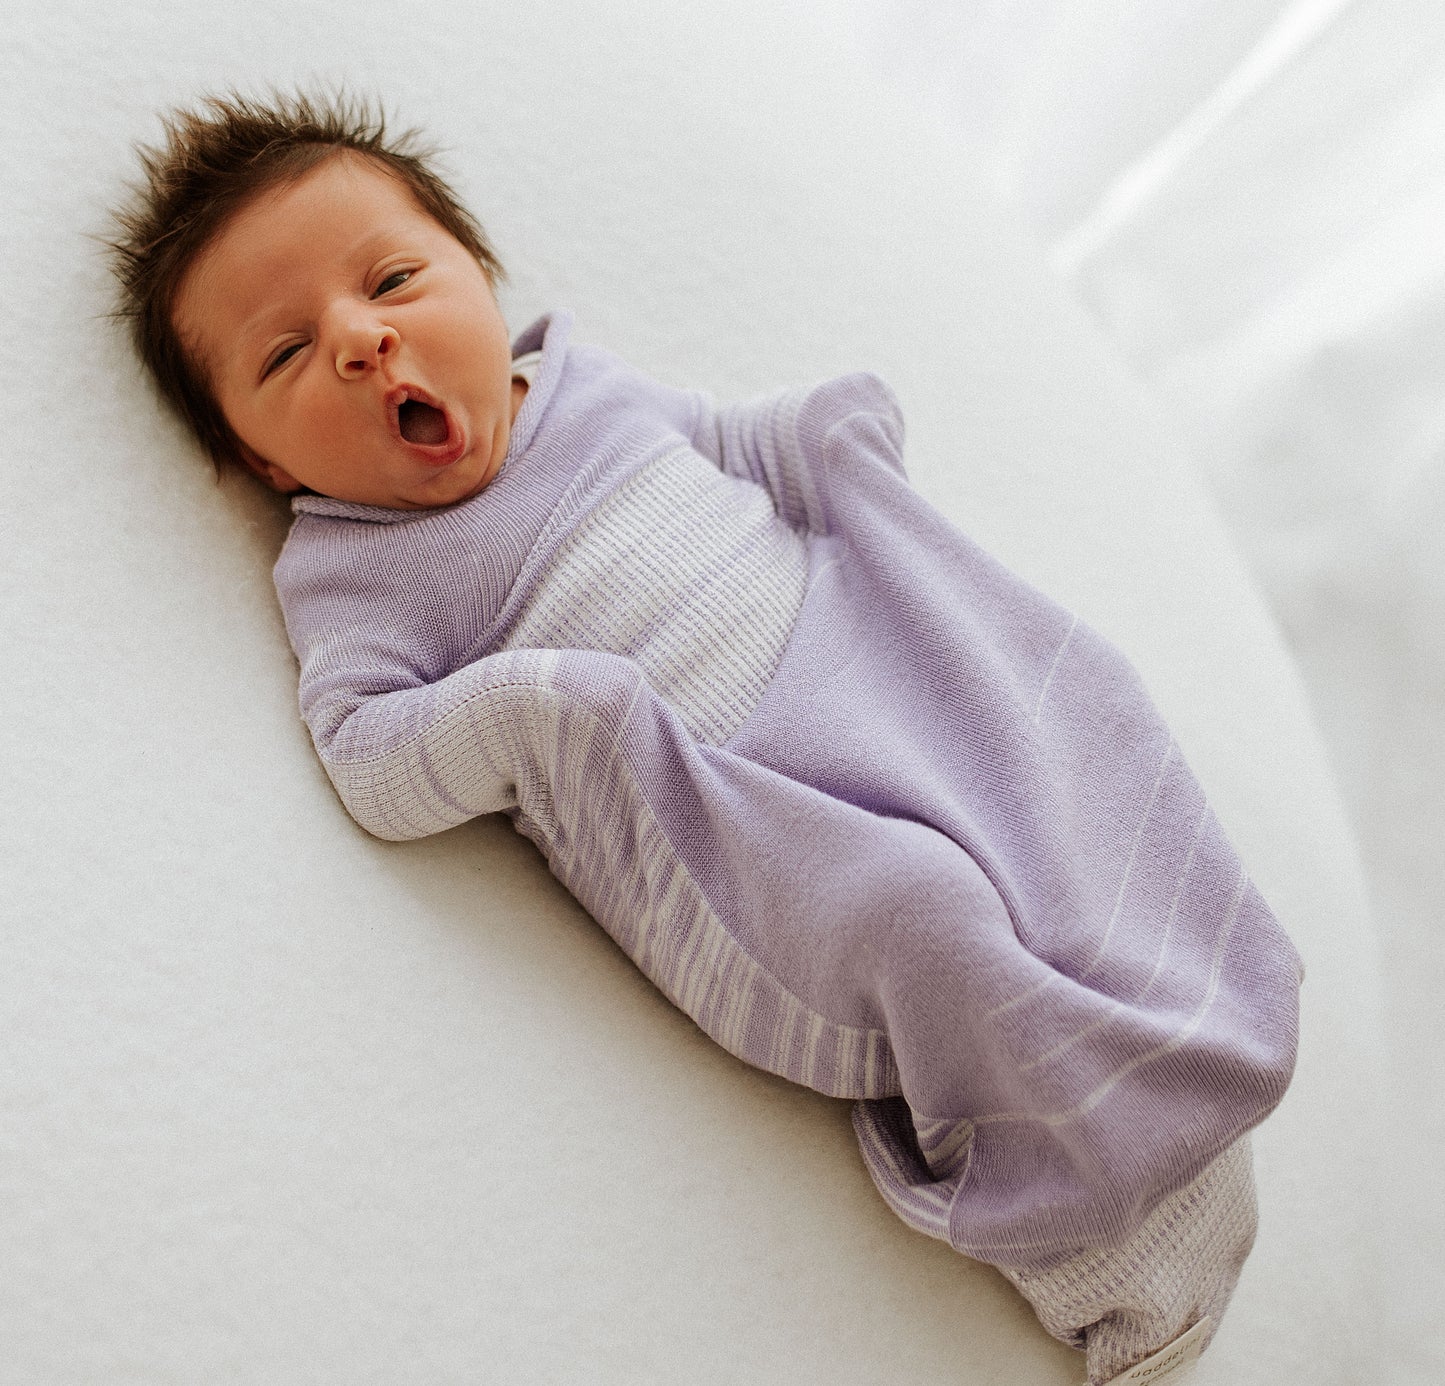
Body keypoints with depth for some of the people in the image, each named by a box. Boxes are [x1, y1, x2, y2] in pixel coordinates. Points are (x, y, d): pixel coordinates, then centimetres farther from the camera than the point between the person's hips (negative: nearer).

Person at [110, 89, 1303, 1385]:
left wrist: (832, 430, 8)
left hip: (866, 658, 6)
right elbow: (368, 765, -9)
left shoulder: (587, 383, 13)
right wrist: (524, 706, -24)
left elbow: (732, 446, 28)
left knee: (1072, 711, -6)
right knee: (906, 913, -26)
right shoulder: (349, 572, -1)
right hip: (718, 812, -6)